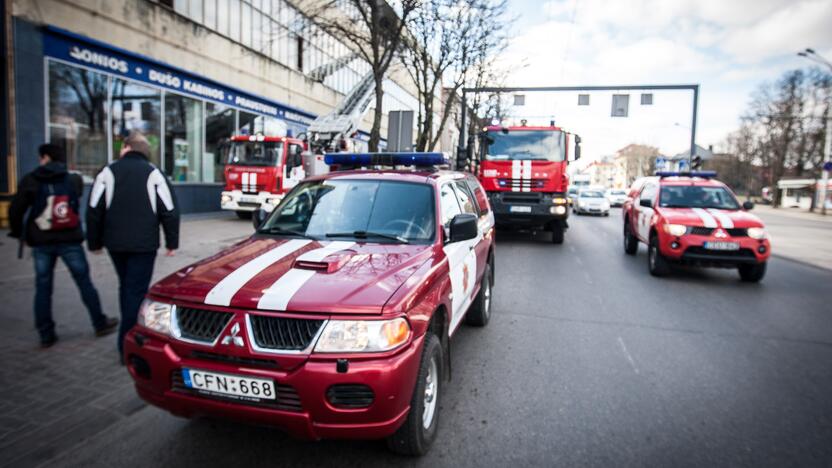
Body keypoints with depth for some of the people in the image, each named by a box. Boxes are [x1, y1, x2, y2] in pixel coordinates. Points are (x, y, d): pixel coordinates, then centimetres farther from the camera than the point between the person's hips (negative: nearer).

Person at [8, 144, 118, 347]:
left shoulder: (30, 180, -3)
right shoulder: (73, 179, 2)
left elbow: (15, 209, -5)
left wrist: (19, 233, 9)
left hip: (41, 242, 0)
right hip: (69, 240, 1)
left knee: (43, 287, 7)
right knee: (84, 282, 8)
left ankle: (46, 334, 10)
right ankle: (100, 324, 14)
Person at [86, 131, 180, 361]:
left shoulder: (108, 172, 3)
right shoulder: (154, 174, -4)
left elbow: (94, 211, 2)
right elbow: (170, 211, -6)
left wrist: (94, 242, 12)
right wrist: (172, 242, 3)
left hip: (115, 243, 3)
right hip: (144, 244, -3)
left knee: (126, 286, 20)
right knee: (136, 291, -1)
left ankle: (129, 334, 29)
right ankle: (128, 346, -1)